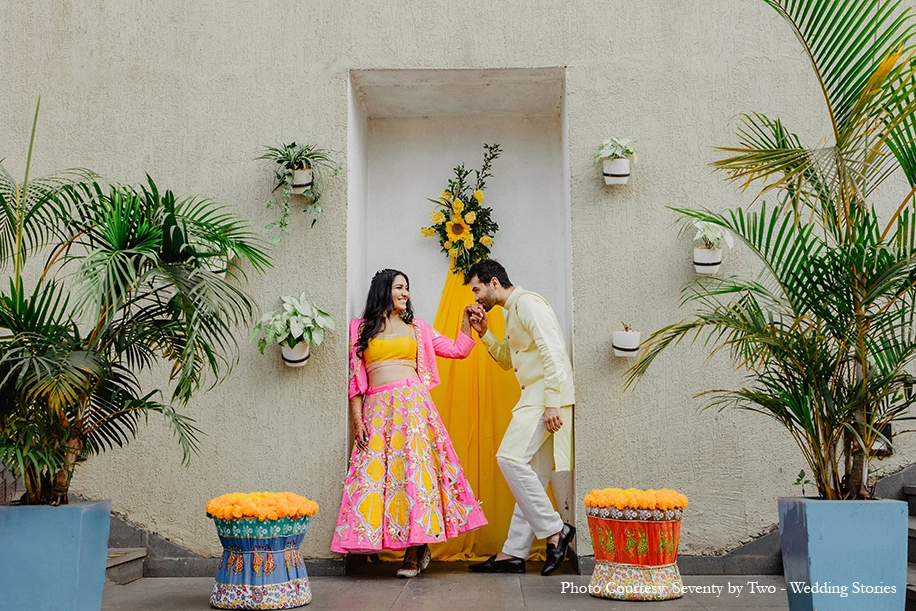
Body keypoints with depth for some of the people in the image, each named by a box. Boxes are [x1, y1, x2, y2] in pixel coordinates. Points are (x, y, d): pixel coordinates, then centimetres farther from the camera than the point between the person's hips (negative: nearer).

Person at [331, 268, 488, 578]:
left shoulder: (416, 327, 18)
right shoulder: (360, 328, 14)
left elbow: (458, 350, 18)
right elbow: (355, 377, 9)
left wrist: (467, 321, 8)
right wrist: (356, 417, 1)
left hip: (413, 402, 0)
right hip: (377, 409, 0)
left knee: (414, 464, -10)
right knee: (375, 470, -7)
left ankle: (416, 549, -4)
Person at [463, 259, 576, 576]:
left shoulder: (528, 303, -9)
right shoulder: (513, 311, 23)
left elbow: (552, 351, -19)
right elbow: (508, 360, 30)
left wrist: (552, 403, -24)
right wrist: (484, 333, 15)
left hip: (547, 396, -10)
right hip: (536, 399, 10)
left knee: (511, 457, -18)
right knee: (532, 474, 7)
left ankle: (555, 530, -11)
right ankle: (514, 553, 10)